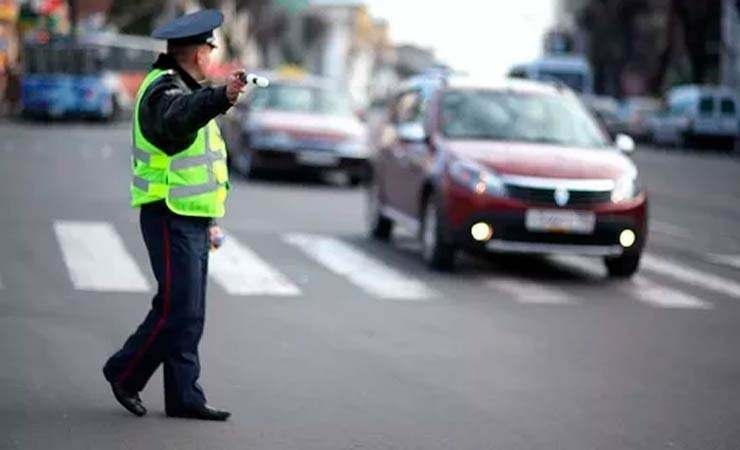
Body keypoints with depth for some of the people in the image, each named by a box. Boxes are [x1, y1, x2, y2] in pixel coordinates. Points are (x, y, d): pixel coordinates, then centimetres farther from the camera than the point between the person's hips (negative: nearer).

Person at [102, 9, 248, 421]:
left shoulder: (188, 90, 20)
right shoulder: (163, 89, -13)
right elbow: (177, 119, -39)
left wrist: (210, 220, 25)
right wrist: (222, 97, -57)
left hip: (192, 220, 10)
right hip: (170, 218, -10)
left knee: (191, 314, 9)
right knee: (177, 309, -10)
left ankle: (184, 397, 13)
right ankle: (125, 373, 7)